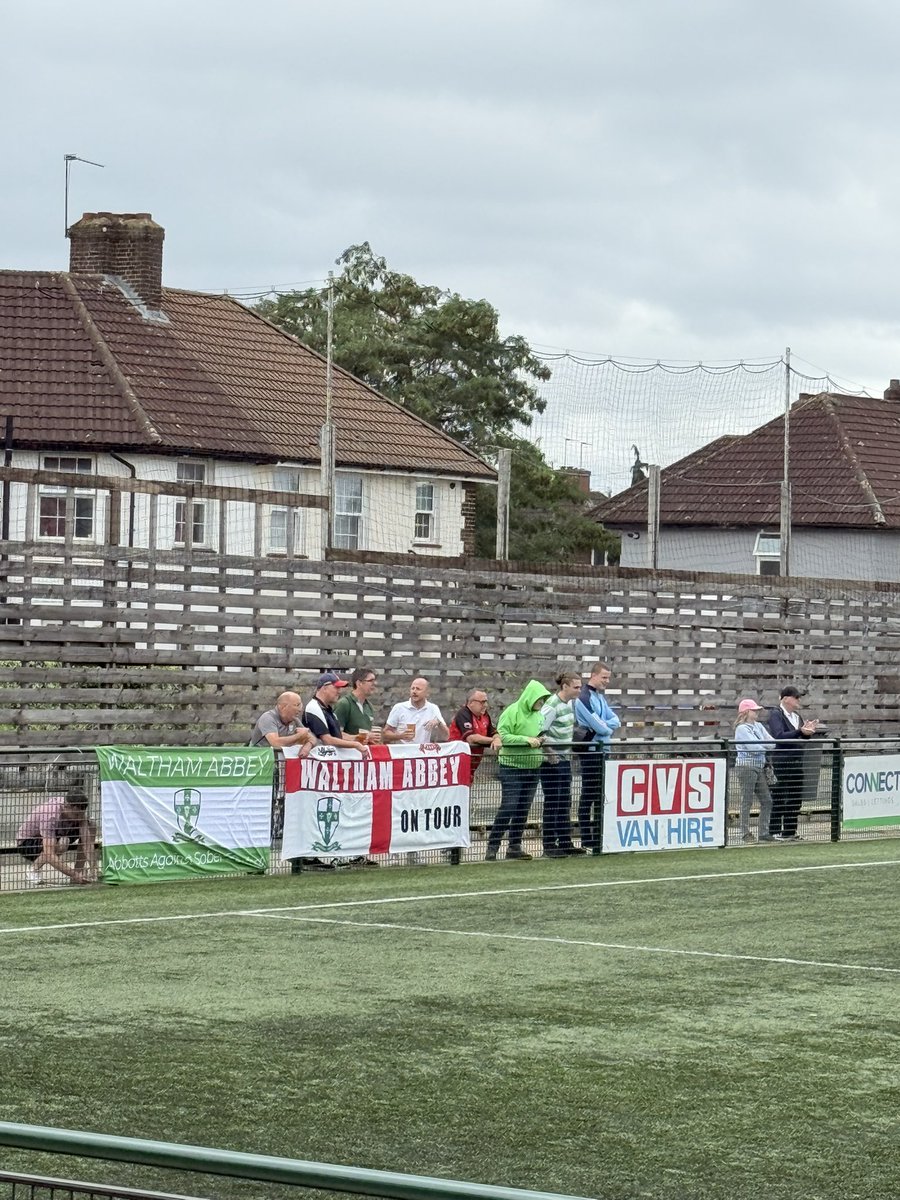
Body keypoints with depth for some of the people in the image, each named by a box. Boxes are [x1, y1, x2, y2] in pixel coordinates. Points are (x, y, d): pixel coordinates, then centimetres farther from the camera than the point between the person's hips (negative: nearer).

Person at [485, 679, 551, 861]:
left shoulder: (538, 714, 11)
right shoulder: (512, 712, -12)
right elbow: (503, 736, -17)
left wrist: (540, 741, 2)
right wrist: (526, 740, -23)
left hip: (533, 768, 7)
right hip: (512, 766, -7)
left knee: (523, 809, 9)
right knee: (508, 807, -10)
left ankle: (515, 846, 16)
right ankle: (492, 846, -3)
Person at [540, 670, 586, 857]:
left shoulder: (571, 703, 9)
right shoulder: (552, 706, -17)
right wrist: (549, 753, -20)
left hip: (565, 759, 8)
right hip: (551, 761, -8)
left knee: (565, 803, 12)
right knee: (552, 803, -3)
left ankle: (565, 842, 19)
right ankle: (549, 846, 2)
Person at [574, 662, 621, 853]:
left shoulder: (601, 697, 16)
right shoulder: (584, 698, -13)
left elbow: (615, 721, 9)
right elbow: (599, 726, -19)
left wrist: (604, 726, -10)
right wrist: (609, 728, 1)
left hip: (603, 750, 9)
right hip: (591, 750, -9)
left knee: (601, 794, 12)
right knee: (589, 795, -4)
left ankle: (600, 836, 19)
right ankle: (586, 840, -1)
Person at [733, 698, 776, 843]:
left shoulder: (759, 726, 15)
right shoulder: (742, 728, -9)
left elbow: (771, 741, 7)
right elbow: (755, 747, -17)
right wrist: (769, 746, -4)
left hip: (760, 766, 8)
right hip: (746, 766, -8)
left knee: (767, 800, 6)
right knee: (746, 801, -3)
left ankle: (764, 832, 12)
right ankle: (744, 833, 3)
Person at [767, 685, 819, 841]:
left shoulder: (797, 716, 17)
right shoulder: (775, 715, -7)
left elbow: (803, 739, 18)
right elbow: (779, 736, -21)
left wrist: (808, 731, -3)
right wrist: (800, 731, -26)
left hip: (796, 762, 8)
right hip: (781, 762, -8)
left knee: (795, 798, 9)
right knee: (778, 799, -4)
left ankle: (790, 831, 16)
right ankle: (774, 832, 1)